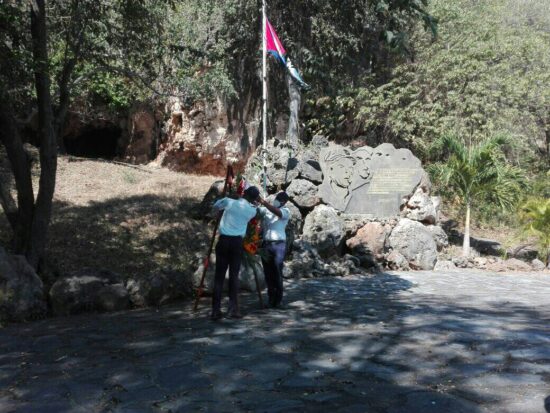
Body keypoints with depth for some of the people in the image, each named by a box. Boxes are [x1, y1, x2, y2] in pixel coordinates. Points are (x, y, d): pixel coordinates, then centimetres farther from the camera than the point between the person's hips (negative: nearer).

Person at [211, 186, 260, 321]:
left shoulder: (228, 202, -1)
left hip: (223, 241, 0)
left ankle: (216, 311, 2)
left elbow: (215, 206, 18)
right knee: (234, 275, 5)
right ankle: (234, 309, 2)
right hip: (237, 242, 0)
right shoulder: (252, 210, 2)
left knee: (219, 275, 2)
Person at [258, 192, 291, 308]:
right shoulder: (265, 209, 12)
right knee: (268, 273, 5)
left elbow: (277, 212, -20)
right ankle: (271, 298, 13)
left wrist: (264, 202, -29)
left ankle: (278, 299, 4)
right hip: (265, 244, 3)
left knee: (277, 273, -3)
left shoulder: (286, 211, 0)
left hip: (278, 244, -3)